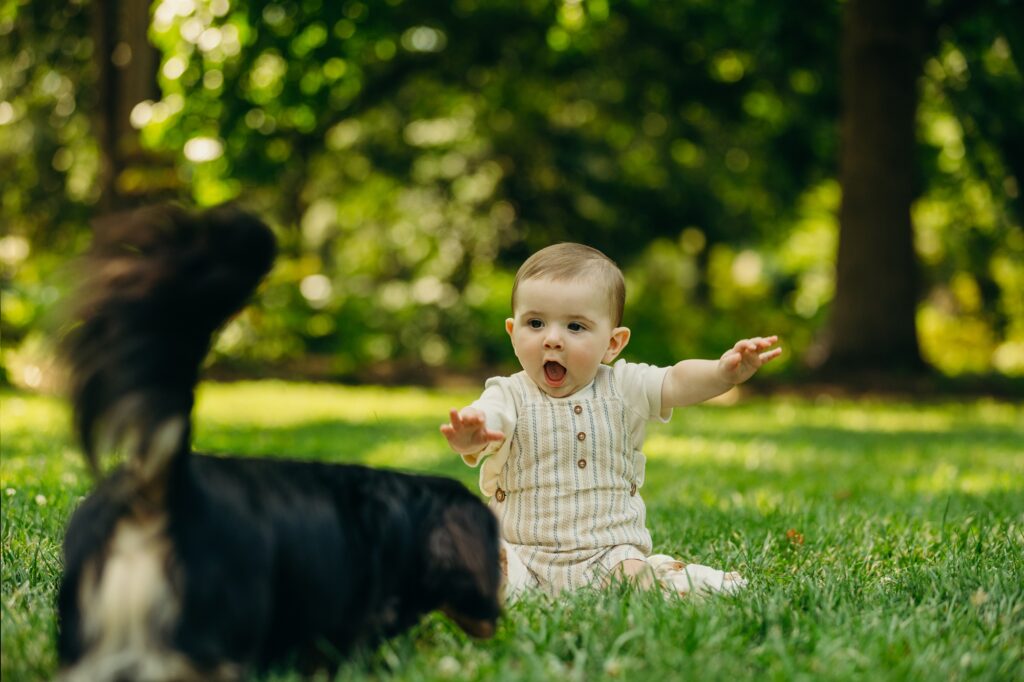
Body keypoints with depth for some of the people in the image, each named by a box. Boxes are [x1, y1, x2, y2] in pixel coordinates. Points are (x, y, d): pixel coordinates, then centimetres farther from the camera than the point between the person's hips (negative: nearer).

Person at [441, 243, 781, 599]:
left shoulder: (622, 388, 3)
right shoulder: (511, 396, -3)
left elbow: (677, 382, -12)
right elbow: (485, 417, -23)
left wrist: (724, 371, -34)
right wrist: (469, 436, -50)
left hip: (610, 553, 1)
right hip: (524, 554, -1)